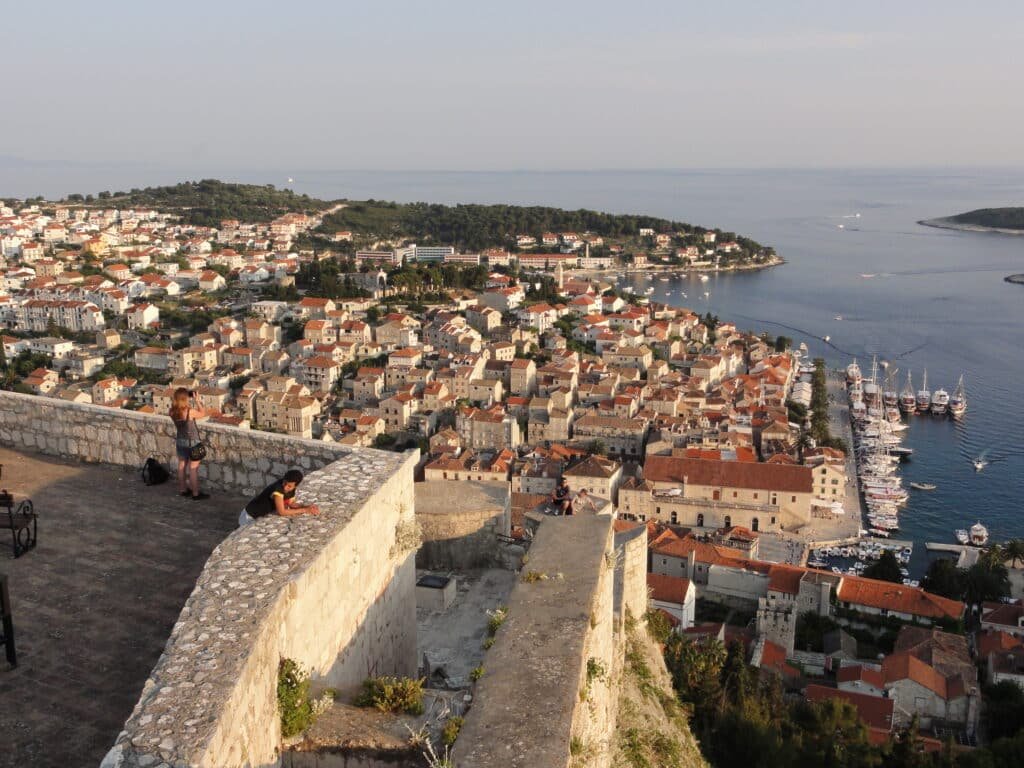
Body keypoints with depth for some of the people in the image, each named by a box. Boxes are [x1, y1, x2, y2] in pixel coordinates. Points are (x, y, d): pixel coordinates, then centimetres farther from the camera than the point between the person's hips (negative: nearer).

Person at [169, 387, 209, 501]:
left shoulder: (173, 412, -9)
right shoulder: (190, 412, -27)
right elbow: (203, 414, -10)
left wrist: (191, 402, 0)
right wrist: (195, 400, -9)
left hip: (180, 441, 6)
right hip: (192, 442, -6)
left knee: (182, 466, 18)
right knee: (193, 468, 3)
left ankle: (183, 490, 31)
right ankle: (196, 494, 10)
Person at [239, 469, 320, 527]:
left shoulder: (291, 488, -12)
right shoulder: (278, 487, -34)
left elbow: (291, 504, 2)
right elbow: (282, 512, -34)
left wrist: (308, 506, -15)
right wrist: (304, 510, -28)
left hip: (263, 517, 7)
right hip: (250, 518, -7)